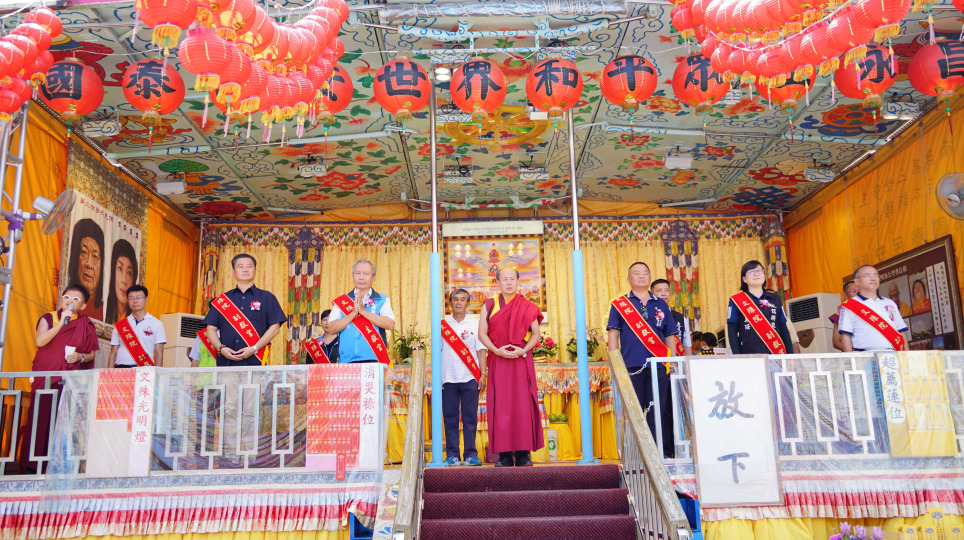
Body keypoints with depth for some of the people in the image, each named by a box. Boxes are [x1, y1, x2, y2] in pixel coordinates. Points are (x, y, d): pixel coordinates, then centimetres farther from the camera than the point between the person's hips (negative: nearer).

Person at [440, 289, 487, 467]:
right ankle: (452, 455, 7)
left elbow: (480, 351, 8)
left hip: (470, 378, 0)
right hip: (448, 378, 0)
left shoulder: (474, 325, 9)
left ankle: (470, 454, 6)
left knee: (470, 417, 0)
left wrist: (483, 375, 0)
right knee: (450, 417, 2)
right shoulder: (443, 324, 8)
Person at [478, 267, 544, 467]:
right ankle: (504, 454, 2)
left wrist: (523, 350, -12)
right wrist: (497, 350, -12)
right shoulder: (489, 305, 10)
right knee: (500, 405, -2)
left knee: (523, 404, -3)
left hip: (521, 360, 0)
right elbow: (482, 333, 2)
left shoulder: (527, 306, 9)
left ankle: (523, 454, 1)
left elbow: (536, 334, 5)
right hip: (498, 361, 0)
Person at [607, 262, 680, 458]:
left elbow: (670, 337, 17)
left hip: (658, 366, 2)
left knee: (659, 411, 0)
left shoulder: (661, 305, 17)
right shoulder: (619, 305, 11)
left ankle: (663, 453, 6)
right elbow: (613, 335, 6)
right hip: (631, 367, -1)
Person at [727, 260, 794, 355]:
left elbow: (784, 330, 16)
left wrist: (790, 356, 8)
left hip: (776, 354, 3)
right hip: (749, 355, -3)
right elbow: (732, 332, 2)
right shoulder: (736, 301, 6)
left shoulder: (775, 298, 16)